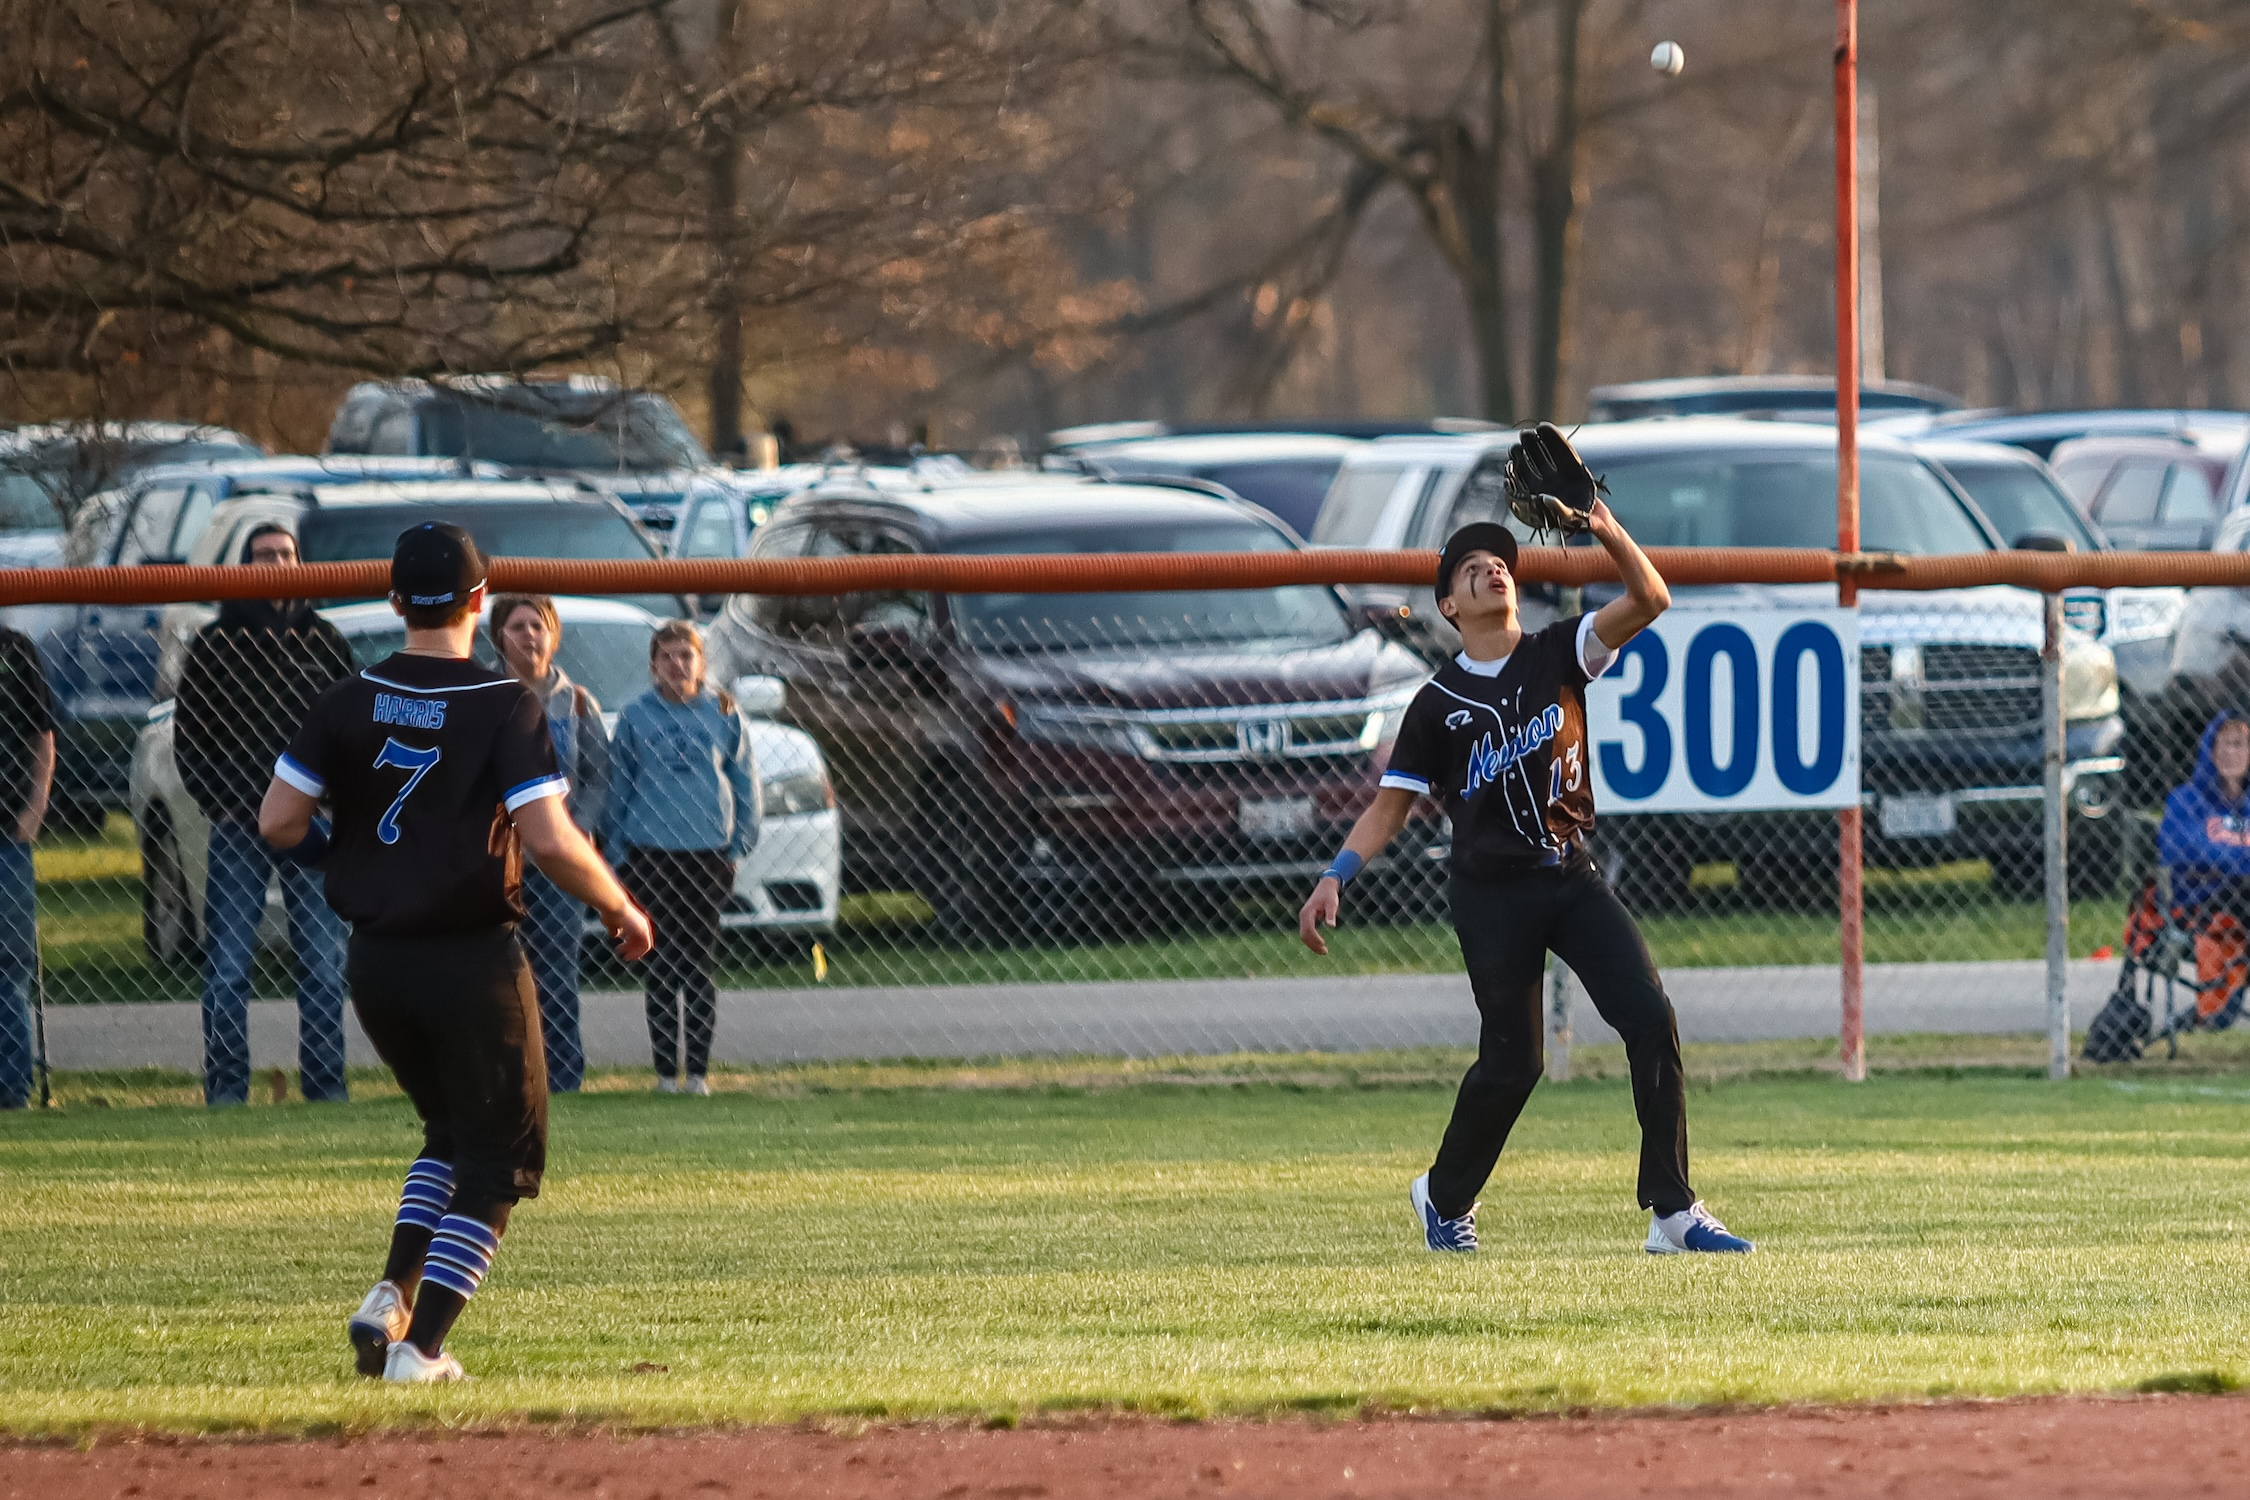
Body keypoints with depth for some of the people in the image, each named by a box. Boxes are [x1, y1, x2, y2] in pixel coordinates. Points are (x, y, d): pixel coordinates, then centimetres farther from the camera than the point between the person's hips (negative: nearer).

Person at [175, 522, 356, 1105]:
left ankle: (325, 1084, 7)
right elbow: (187, 733, 6)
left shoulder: (325, 641, 11)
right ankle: (226, 1091, -3)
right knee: (227, 968, -5)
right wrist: (219, 804, -5)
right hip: (238, 823, -2)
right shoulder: (216, 643, 6)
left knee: (323, 966, 2)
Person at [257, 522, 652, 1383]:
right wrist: (620, 909, -4)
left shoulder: (351, 702, 0)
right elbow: (550, 841, -21)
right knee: (496, 1153, 7)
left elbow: (278, 822, -4)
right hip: (472, 958, -5)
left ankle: (392, 1296, 6)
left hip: (373, 959, 5)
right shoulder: (504, 707, -12)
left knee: (451, 1131, 25)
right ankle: (422, 1345, -4)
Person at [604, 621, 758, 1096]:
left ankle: (698, 1070, 5)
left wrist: (739, 844, 3)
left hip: (709, 849, 0)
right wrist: (620, 846, 2)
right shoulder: (636, 716, 3)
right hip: (651, 854, 0)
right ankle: (666, 1070, 4)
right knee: (661, 965, 0)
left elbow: (745, 781, 9)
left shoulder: (723, 714, 4)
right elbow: (618, 784, 8)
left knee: (699, 966, 1)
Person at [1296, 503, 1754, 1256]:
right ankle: (1445, 1197, 24)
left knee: (1651, 1018, -12)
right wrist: (1335, 877, -11)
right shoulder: (1438, 704, 2)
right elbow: (1390, 804, 3)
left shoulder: (1557, 654, 5)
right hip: (1493, 893, -2)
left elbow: (1649, 600, -8)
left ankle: (1672, 1212, -10)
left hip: (1571, 879, 2)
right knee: (1513, 1060, -2)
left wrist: (1609, 535, -26)